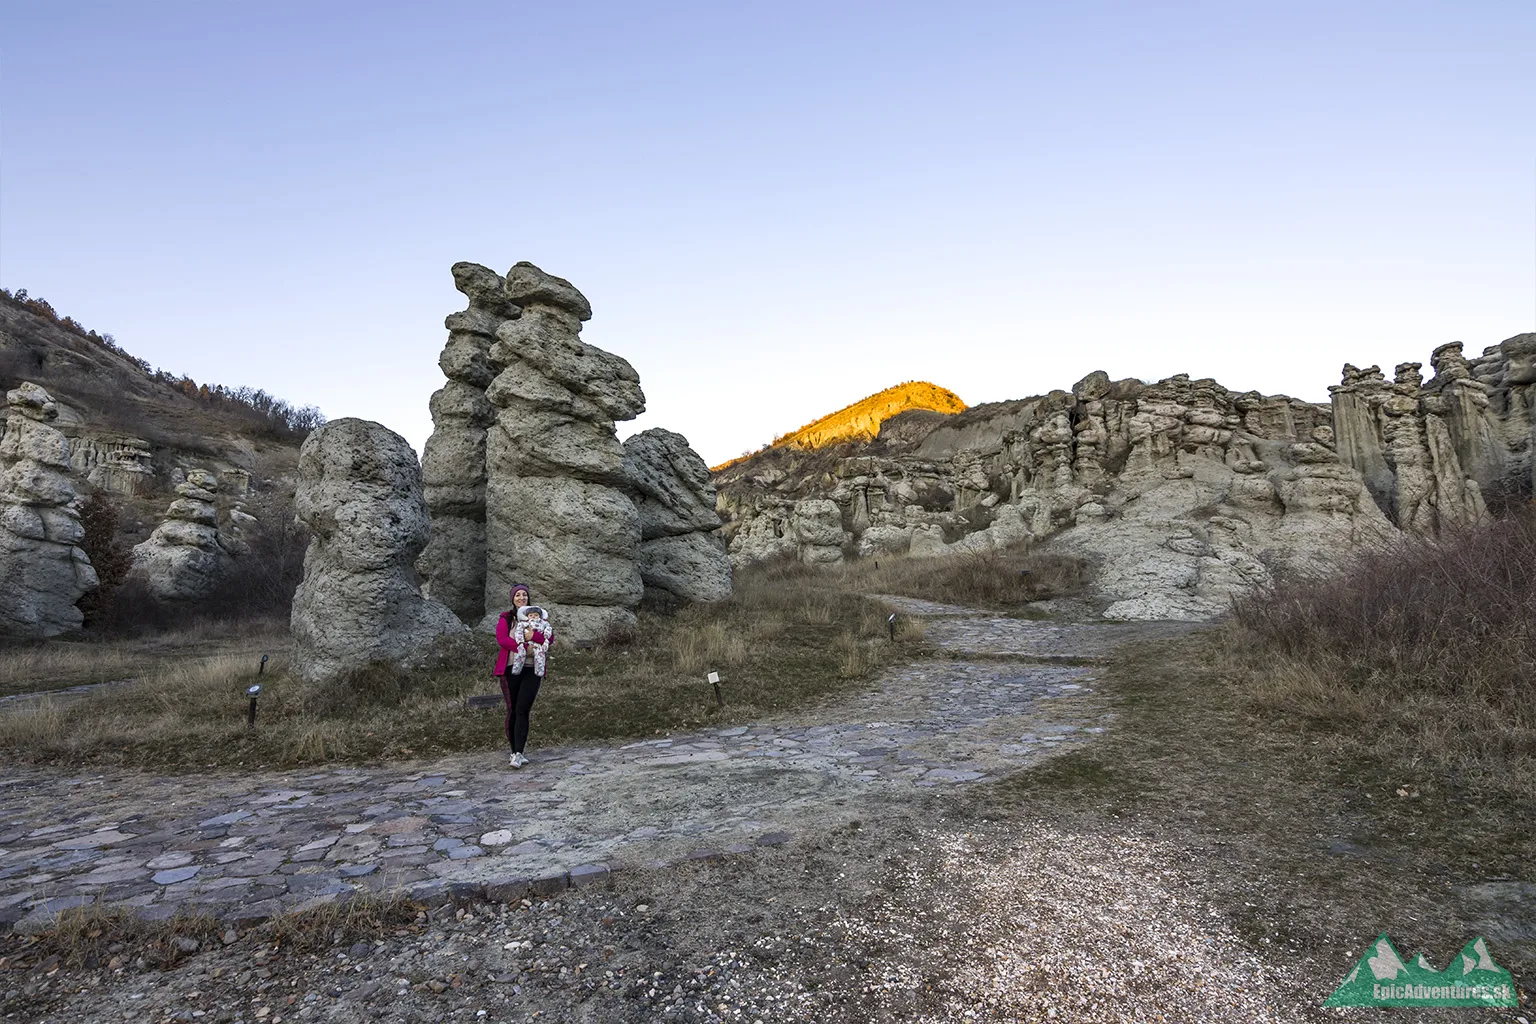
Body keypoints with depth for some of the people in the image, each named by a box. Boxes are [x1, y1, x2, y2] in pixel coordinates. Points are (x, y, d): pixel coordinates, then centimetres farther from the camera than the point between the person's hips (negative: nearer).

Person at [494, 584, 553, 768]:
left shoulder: (540, 616, 13)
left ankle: (518, 754, -12)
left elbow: (550, 637, -1)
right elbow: (501, 639, -7)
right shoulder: (506, 618, 10)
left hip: (532, 669, 0)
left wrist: (533, 636, -19)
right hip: (510, 668, 0)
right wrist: (524, 647, -18)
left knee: (523, 710, -8)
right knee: (512, 710, 4)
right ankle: (515, 751, 14)